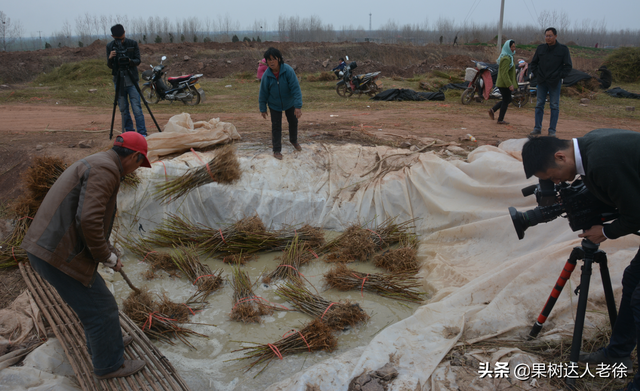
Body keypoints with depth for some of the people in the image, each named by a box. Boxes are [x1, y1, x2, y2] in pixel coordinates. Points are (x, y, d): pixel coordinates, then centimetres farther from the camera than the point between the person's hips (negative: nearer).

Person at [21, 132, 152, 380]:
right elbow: (89, 221, -27)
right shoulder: (105, 168, -17)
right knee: (101, 309, 7)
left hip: (46, 248, 10)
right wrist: (107, 256, -11)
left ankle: (105, 342, 49)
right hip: (60, 256, -10)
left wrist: (107, 253, 29)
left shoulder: (94, 165, 17)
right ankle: (109, 364, 27)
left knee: (92, 300, 28)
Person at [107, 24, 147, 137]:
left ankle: (142, 133, -6)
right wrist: (110, 58, -19)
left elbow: (138, 61, -1)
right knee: (123, 109, 5)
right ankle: (129, 132, 15)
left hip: (132, 80, -2)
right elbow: (109, 66, 4)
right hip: (118, 81, 3)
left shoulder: (133, 43, 0)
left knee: (137, 108, -8)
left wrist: (130, 61, -22)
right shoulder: (110, 46, 4)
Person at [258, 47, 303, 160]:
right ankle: (277, 150, 12)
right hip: (274, 105, 0)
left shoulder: (288, 70, -26)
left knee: (293, 122, 17)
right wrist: (263, 109, -3)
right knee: (276, 126, 0)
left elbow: (296, 88, -26)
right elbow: (263, 93, -8)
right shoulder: (266, 75, -20)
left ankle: (294, 140, 45)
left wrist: (298, 106, -31)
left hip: (289, 103, 1)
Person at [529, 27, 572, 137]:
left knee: (554, 106, 1)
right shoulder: (540, 48, 7)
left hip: (555, 82, -3)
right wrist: (536, 74, 4)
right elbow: (533, 63, 16)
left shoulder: (563, 49, -1)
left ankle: (552, 130, 6)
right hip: (541, 82, 3)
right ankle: (537, 128, 11)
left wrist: (560, 76, -8)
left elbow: (568, 66, 0)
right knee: (539, 105, 5)